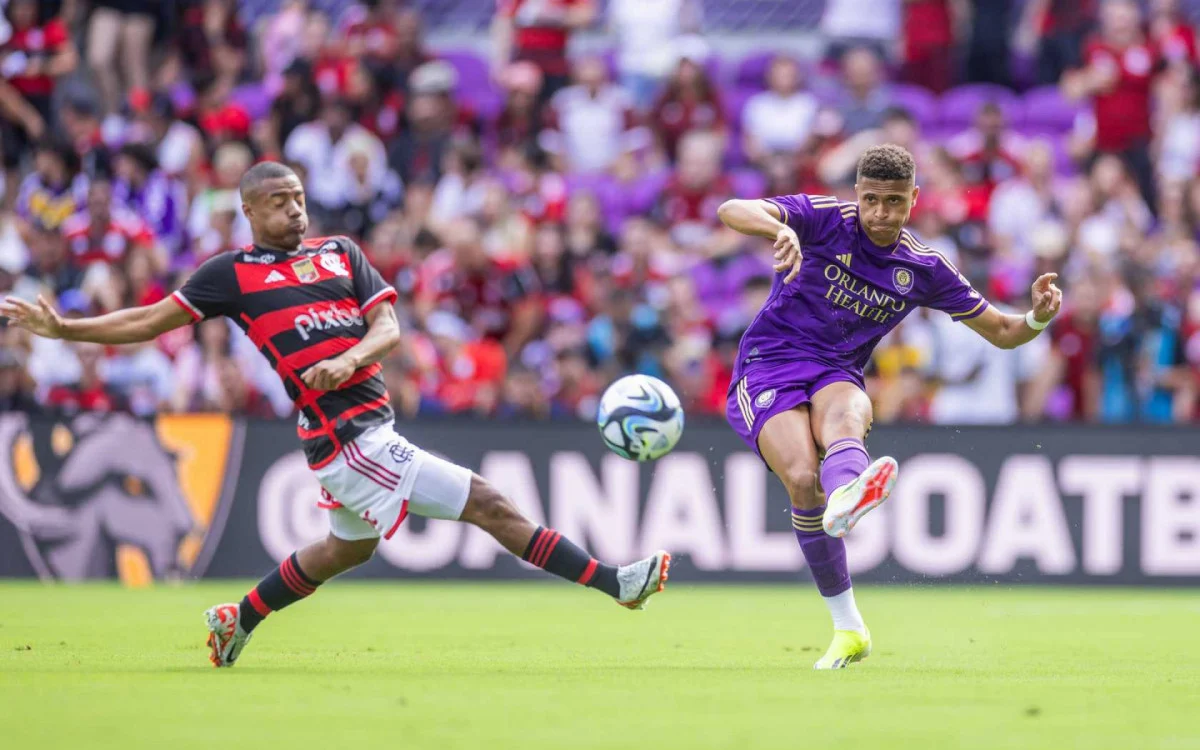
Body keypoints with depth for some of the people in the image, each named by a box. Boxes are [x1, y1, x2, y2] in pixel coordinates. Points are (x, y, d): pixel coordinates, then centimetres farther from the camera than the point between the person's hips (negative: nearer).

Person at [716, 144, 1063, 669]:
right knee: (803, 478, -31)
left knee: (844, 414, -38)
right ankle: (847, 628, -24)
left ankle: (844, 498, -76)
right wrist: (781, 229, -40)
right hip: (767, 367, -2)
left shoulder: (923, 269, 8)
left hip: (835, 377, 2)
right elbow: (731, 211, -18)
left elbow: (1001, 332, 15)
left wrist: (1038, 317, -8)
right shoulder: (823, 220, -3)